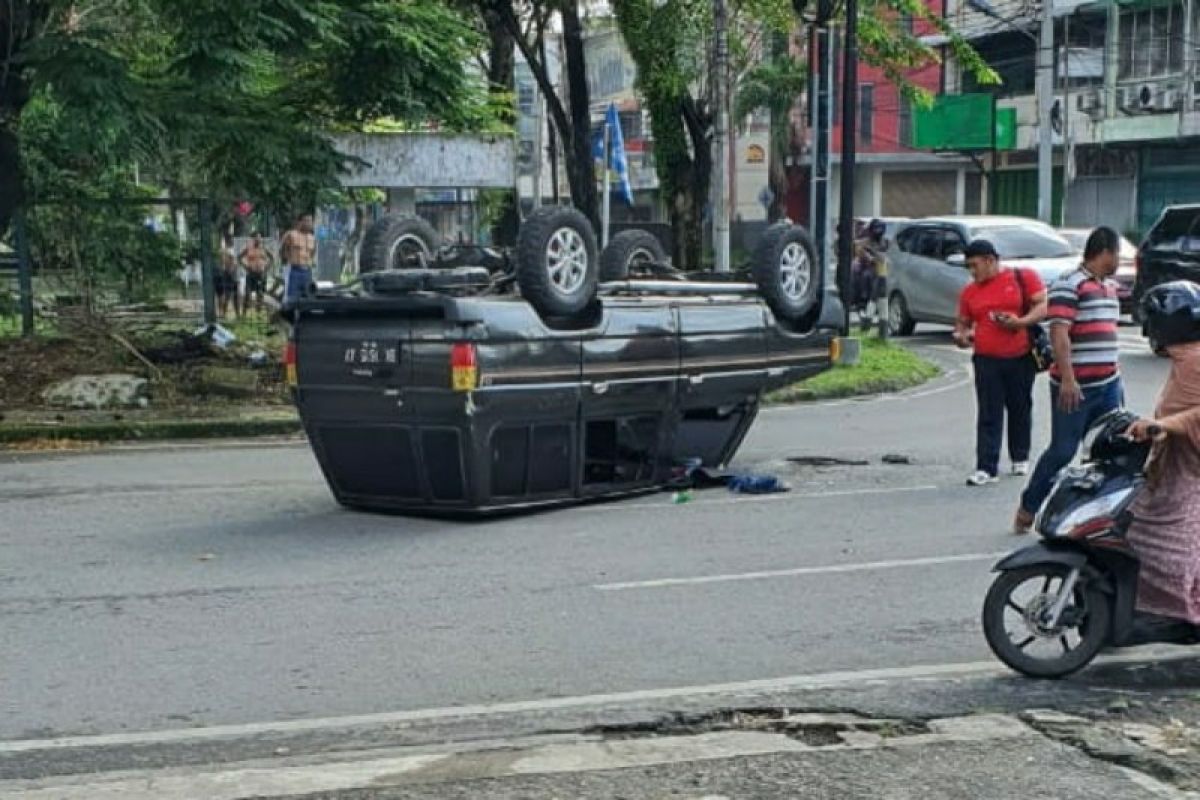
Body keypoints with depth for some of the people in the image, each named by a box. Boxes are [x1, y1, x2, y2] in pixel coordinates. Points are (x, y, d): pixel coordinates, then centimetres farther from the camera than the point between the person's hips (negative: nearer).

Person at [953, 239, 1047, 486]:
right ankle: (986, 468, -6)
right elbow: (963, 322, 19)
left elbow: (1044, 306, -6)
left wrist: (1022, 322, -20)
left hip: (1021, 357, -2)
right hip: (986, 360, 2)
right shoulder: (969, 291, 11)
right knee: (988, 415, -3)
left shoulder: (1024, 278, -1)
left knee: (1020, 410, 11)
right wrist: (961, 334, -3)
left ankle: (1020, 459, 28)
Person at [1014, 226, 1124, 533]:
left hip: (1108, 384, 8)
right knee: (1062, 452, -4)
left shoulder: (1110, 286, 18)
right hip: (1075, 387, -8)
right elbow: (1059, 334, -19)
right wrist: (1067, 379, -26)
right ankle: (1027, 509, 10)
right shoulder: (1068, 285, -11)